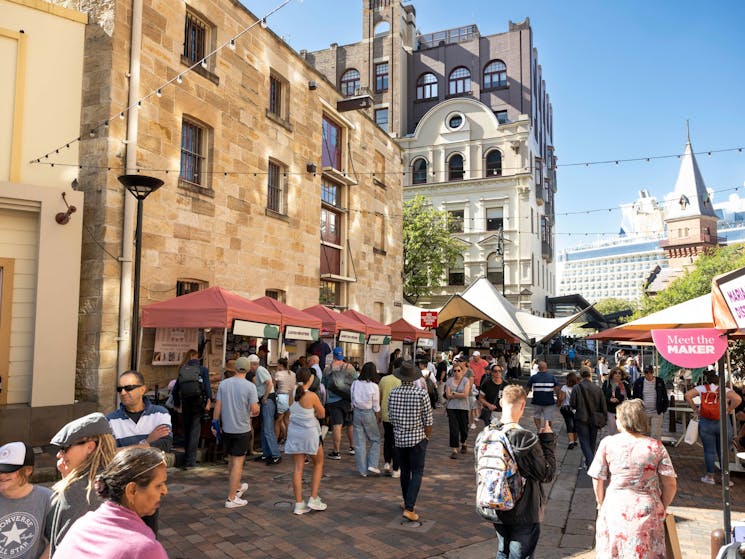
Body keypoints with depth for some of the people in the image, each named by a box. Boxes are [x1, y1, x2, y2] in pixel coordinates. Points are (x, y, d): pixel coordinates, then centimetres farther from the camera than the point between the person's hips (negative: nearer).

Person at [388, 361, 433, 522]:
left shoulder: (393, 393, -6)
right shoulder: (421, 394, -15)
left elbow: (391, 418, 4)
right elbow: (428, 420, -10)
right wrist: (427, 436, 6)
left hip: (399, 439, 4)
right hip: (417, 438, -4)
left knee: (405, 471, 19)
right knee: (417, 473, 3)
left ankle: (407, 502, 33)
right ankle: (409, 508, -5)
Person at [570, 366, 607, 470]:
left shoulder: (576, 388, -14)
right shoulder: (598, 388, -6)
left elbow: (572, 404, -10)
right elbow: (603, 406, 0)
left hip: (581, 419, -3)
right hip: (594, 419, 3)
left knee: (584, 442, 2)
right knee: (592, 442, 17)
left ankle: (590, 461, -14)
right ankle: (588, 462, 27)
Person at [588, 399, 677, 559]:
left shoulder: (607, 443, -7)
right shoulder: (656, 447, -5)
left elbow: (597, 480, -3)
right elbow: (670, 484, -3)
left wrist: (601, 504, 14)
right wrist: (662, 509, 14)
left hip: (614, 508, 0)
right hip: (647, 513, 0)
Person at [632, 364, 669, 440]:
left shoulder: (660, 382, 0)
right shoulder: (639, 382, 0)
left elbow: (665, 397, 8)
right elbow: (635, 397, 6)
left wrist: (664, 409, 2)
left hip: (657, 413, -1)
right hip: (643, 412, 1)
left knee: (656, 434, 0)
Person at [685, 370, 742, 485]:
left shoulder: (702, 388, 2)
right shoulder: (725, 390, 1)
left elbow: (687, 395, -9)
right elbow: (738, 399, -16)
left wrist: (695, 409, 1)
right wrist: (728, 410, -2)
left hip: (705, 423, 0)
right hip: (723, 423, 1)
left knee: (709, 451, 7)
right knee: (723, 452, 10)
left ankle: (710, 477, 14)